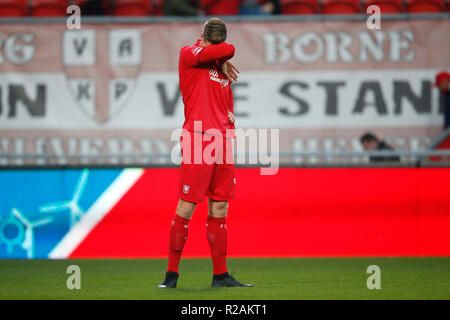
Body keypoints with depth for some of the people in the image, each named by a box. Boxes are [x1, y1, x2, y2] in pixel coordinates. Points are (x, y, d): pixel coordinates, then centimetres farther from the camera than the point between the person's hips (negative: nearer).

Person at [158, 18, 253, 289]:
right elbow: (228, 50, -13)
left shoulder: (222, 68, 18)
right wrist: (223, 59, 6)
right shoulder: (188, 54, -1)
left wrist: (230, 119, 9)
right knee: (186, 207, -7)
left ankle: (220, 275, 13)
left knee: (220, 209, 8)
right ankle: (172, 274, -1)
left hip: (222, 142, 6)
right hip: (197, 141, -6)